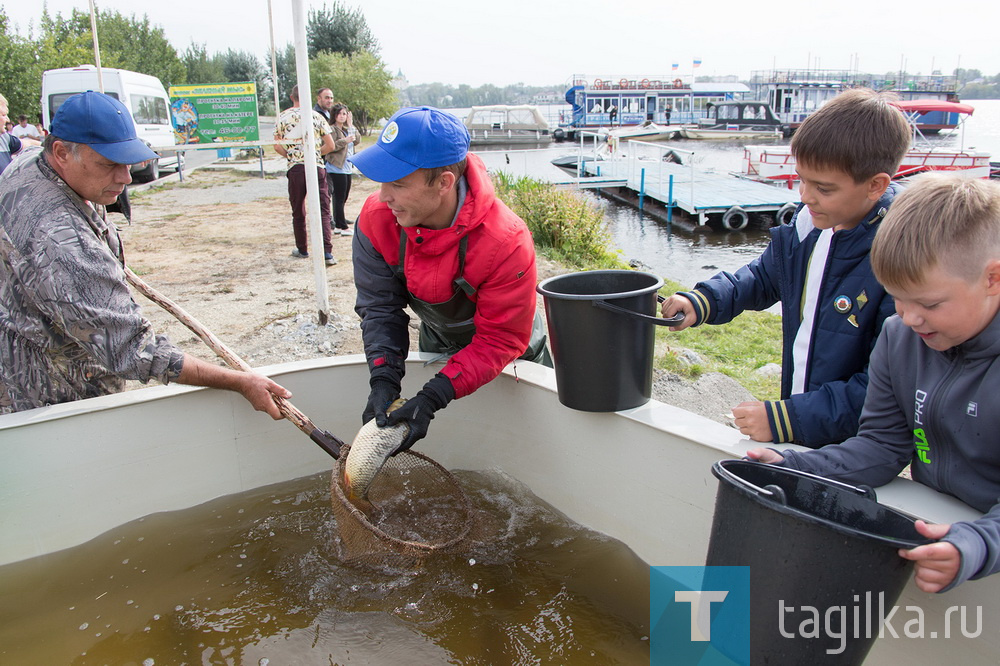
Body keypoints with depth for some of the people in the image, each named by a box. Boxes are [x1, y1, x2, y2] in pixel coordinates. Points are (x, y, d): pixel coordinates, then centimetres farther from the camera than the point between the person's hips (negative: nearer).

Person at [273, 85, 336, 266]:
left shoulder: (283, 117, 5)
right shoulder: (316, 116, 3)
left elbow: (278, 146, 0)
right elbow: (330, 145, 1)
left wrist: (291, 156, 16)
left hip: (295, 169, 1)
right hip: (317, 167, -1)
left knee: (298, 212, 15)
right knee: (322, 211, -3)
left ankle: (302, 249, 25)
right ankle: (327, 252, -15)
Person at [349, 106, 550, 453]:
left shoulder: (506, 242, -41)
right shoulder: (376, 217, -28)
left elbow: (501, 341, -35)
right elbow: (379, 306, -21)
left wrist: (433, 398, -43)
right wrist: (383, 379, -35)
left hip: (510, 355, -3)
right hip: (436, 345, 4)